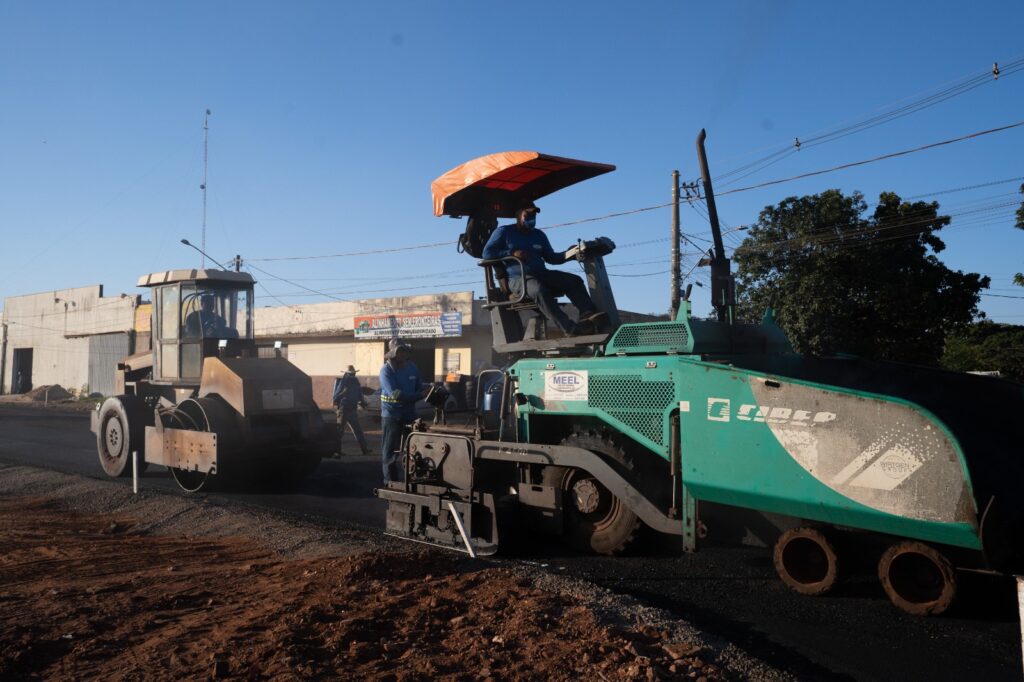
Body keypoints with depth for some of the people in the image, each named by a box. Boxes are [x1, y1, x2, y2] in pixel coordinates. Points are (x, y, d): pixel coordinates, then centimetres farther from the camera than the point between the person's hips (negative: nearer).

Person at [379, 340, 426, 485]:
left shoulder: (412, 367, 4)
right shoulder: (386, 370, -13)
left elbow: (420, 390, 7)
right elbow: (394, 393, -22)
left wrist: (405, 398, -12)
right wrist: (414, 395, -18)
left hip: (410, 415, 5)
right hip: (391, 416, -5)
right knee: (390, 452, 1)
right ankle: (390, 483, 10)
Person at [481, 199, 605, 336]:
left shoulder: (539, 235, 24)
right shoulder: (504, 232, 8)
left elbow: (551, 257, 22)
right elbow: (487, 253, 0)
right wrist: (512, 253, -13)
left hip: (542, 275, 7)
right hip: (518, 278, -7)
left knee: (575, 280, -14)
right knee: (540, 290, -39)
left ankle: (588, 315, -33)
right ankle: (569, 328, -48)